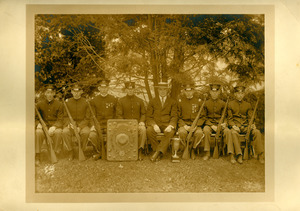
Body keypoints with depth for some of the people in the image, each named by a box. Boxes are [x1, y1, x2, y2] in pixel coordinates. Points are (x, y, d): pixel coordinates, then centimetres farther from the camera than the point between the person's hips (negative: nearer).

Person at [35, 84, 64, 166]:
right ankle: (37, 156, -25)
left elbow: (60, 119, -3)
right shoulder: (40, 103, 5)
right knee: (38, 132, -32)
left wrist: (54, 126, -21)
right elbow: (35, 117, 9)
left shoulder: (59, 104, 1)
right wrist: (38, 123, -13)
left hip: (55, 125, -1)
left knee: (58, 132, -35)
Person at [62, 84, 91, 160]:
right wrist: (70, 123, -14)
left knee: (86, 132, -34)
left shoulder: (86, 102, 0)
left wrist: (80, 127, -17)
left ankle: (82, 151, -10)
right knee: (65, 132, -32)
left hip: (82, 124, -1)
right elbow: (65, 116, 7)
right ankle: (70, 151, -12)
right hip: (70, 124, 1)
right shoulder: (67, 102, 5)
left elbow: (87, 118, -2)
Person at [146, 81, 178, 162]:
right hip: (155, 124, 1)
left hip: (167, 124, 0)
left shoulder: (172, 102, 14)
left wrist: (170, 126, -16)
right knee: (149, 131, -34)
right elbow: (148, 116, 7)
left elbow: (174, 117, 6)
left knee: (170, 132, -36)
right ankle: (159, 152, -22)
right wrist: (154, 125, -13)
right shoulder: (152, 101, 15)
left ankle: (158, 152, -32)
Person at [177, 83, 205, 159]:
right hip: (184, 124, 0)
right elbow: (178, 116, 6)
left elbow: (202, 117, 6)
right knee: (182, 132, -35)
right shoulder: (180, 100, 6)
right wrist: (184, 125, -11)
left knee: (199, 133, -33)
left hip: (196, 124, 0)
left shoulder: (199, 100, 6)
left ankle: (192, 149, -6)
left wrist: (196, 125, -11)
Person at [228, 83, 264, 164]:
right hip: (236, 125, -2)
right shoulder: (231, 104, 9)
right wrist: (233, 125, -14)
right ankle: (239, 155, -39)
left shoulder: (248, 105, 16)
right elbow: (230, 118, 6)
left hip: (246, 125, 3)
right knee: (234, 133, -38)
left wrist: (252, 124, -9)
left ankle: (260, 154, -21)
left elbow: (250, 117, 14)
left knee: (257, 132, -26)